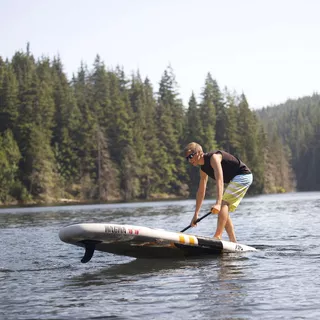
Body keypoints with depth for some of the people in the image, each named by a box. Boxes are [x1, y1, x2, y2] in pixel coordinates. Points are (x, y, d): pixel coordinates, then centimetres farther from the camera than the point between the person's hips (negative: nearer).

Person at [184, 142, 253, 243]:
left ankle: (217, 236, -28)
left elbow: (219, 180, -35)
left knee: (224, 202, -22)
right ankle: (233, 242, 7)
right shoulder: (203, 169, 7)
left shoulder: (213, 157, -22)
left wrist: (218, 203, -46)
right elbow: (201, 192, 13)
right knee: (223, 212, 7)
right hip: (235, 179, 10)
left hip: (243, 176, -10)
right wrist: (196, 214, 11)